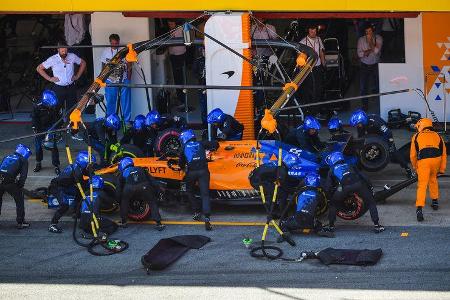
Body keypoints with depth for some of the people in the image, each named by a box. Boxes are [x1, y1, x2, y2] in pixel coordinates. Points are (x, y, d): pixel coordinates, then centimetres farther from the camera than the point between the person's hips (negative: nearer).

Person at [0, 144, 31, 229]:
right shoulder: (23, 160, 11)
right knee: (19, 201, 13)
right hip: (10, 182, -5)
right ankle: (20, 222, 14)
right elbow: (23, 175, -1)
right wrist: (20, 185, 4)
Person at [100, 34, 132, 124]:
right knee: (110, 101, 5)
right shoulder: (105, 52, 4)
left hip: (123, 81, -2)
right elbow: (103, 66, 12)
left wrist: (128, 79, -4)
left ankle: (127, 120, 9)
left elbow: (129, 66, 1)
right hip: (110, 81, 2)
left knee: (125, 101, 1)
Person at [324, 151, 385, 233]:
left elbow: (327, 188, 26)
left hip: (345, 186, -2)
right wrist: (370, 188, 36)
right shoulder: (349, 166, 37)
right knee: (371, 203, 19)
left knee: (333, 204, 22)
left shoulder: (332, 171, 30)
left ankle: (331, 226, 21)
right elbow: (363, 177, 30)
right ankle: (377, 226, 11)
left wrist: (329, 197, 42)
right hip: (358, 183, 2)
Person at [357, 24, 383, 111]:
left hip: (375, 65, -1)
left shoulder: (378, 38, -6)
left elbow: (377, 51, -18)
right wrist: (371, 50, -19)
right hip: (364, 66, 1)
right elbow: (359, 54, -11)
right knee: (363, 87, -3)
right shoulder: (361, 40, -5)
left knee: (376, 86, -1)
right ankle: (365, 105, 10)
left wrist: (370, 41, -21)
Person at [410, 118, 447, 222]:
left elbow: (413, 155, 17)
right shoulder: (437, 136, 24)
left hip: (423, 161, -3)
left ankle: (419, 209, -16)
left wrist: (415, 167, 32)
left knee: (422, 185, -2)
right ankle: (435, 202, 37)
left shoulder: (416, 137, 18)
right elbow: (444, 153, 20)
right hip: (436, 159, 3)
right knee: (433, 179, 29)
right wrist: (442, 169, 23)